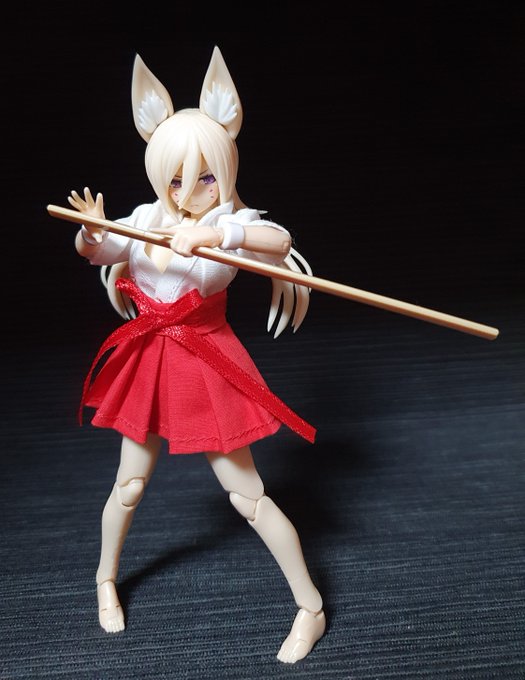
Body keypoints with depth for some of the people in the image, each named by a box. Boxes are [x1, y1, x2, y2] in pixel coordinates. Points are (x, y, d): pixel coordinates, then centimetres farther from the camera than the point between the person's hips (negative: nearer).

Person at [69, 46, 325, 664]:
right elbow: (95, 253, -1)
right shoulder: (146, 218, 2)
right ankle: (106, 579, 46)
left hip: (208, 364, -4)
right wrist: (91, 230, -23)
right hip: (150, 359, 5)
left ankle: (311, 608, 19)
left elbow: (279, 241, -34)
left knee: (247, 493, 1)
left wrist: (212, 234, -50)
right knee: (129, 485, 17)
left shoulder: (232, 223, -14)